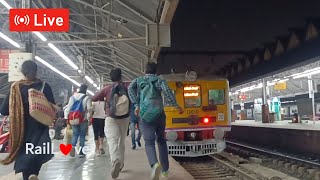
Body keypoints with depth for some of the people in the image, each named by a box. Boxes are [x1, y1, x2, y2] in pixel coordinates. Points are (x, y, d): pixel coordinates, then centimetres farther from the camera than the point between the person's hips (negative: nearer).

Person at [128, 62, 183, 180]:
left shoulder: (138, 80, 13)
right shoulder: (159, 81, 8)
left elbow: (130, 88, -6)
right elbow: (166, 90, -12)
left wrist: (137, 105, -6)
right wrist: (176, 105, -7)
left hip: (145, 117, -1)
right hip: (159, 115, 1)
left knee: (149, 143, -1)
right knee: (161, 140, 19)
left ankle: (155, 164, -31)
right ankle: (165, 169, 19)